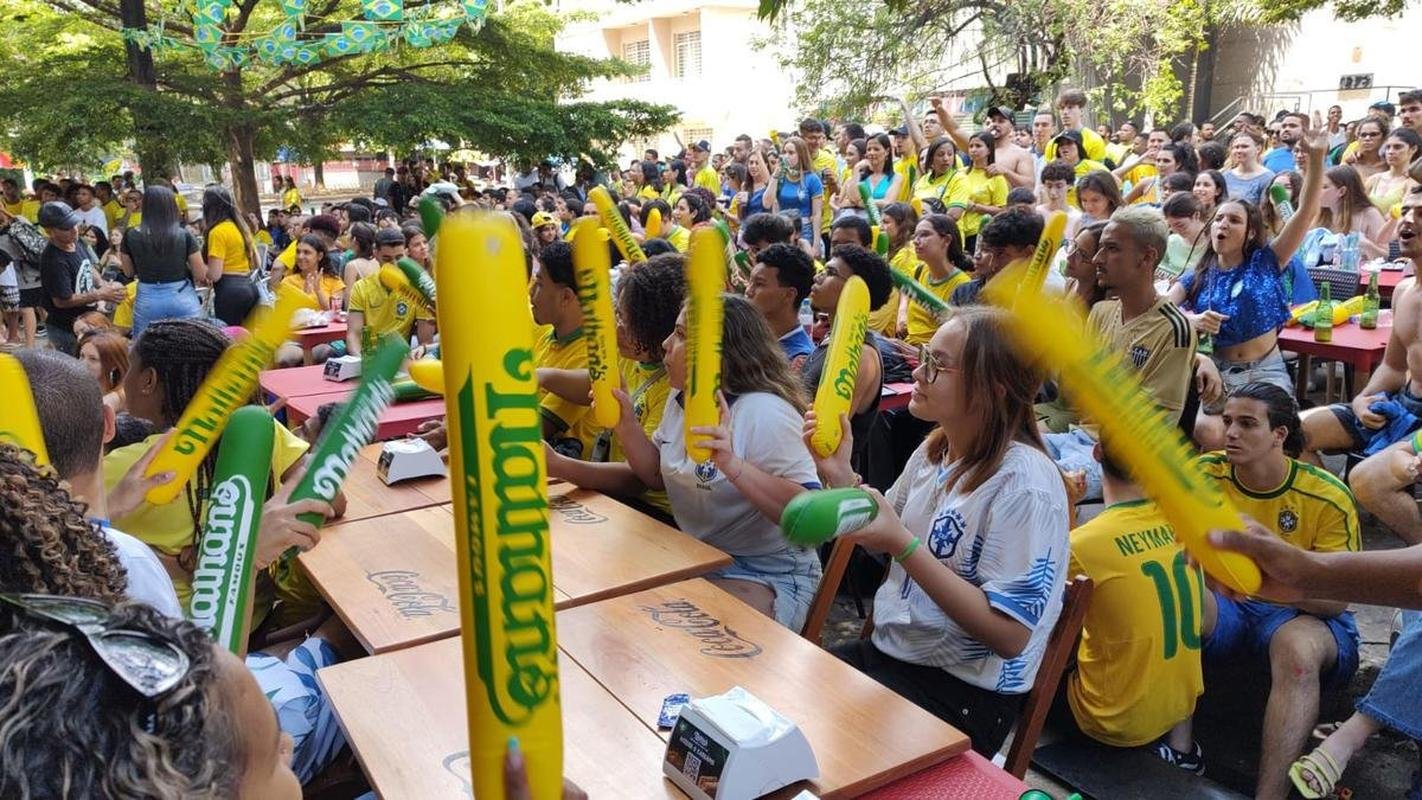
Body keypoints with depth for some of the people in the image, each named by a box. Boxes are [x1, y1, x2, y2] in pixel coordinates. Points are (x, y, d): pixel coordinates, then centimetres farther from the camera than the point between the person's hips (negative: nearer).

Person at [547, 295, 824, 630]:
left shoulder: (765, 413, -21)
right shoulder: (682, 398, 7)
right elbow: (658, 474, 16)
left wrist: (734, 466, -40)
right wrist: (626, 423, 1)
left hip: (766, 576, -8)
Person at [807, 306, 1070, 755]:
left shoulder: (1024, 483, -22)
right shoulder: (935, 449, 3)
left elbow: (1011, 635, -23)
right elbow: (883, 541, 14)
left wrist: (904, 546, -28)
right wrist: (840, 474, -4)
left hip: (961, 692, -7)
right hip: (886, 651, 7)